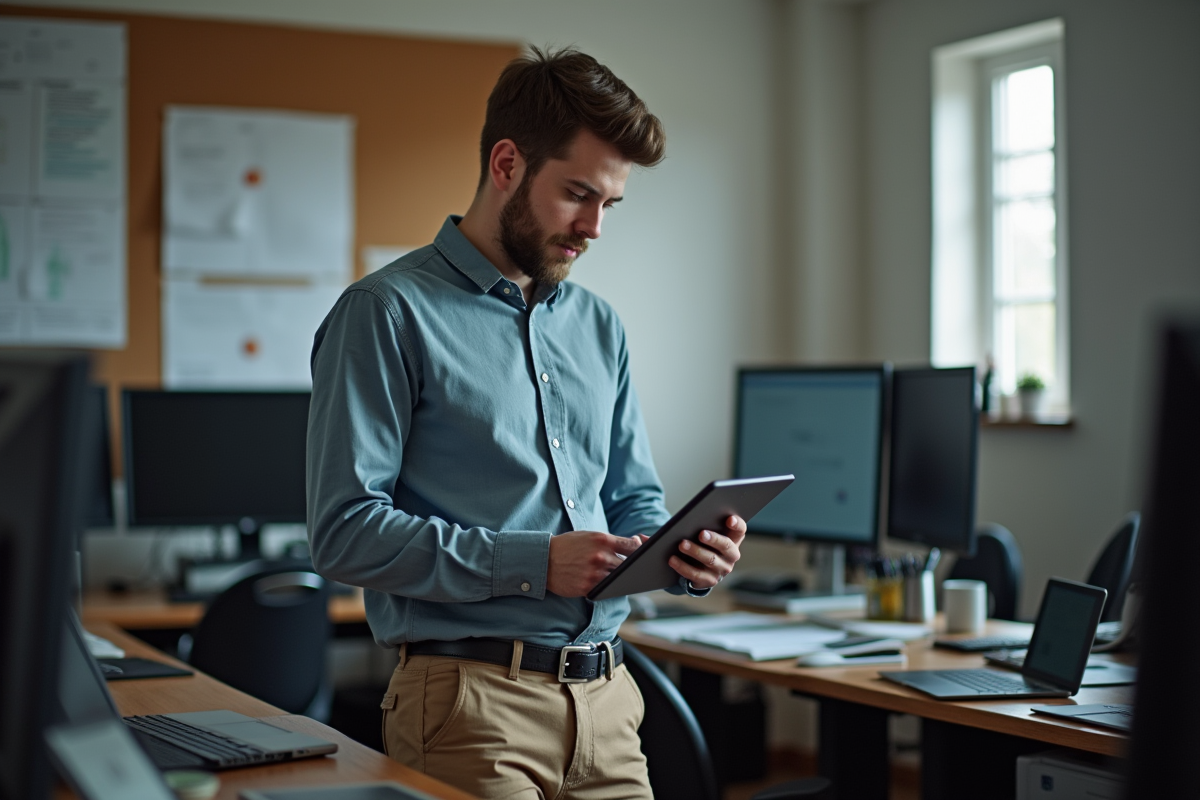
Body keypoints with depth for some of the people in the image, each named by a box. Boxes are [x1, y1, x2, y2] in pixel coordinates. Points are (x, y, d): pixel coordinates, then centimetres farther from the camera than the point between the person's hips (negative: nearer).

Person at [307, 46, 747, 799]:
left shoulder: (599, 326, 15)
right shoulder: (388, 313, -7)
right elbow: (346, 530, -14)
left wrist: (683, 553, -4)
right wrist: (532, 564, -20)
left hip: (608, 701, 6)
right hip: (472, 701, -6)